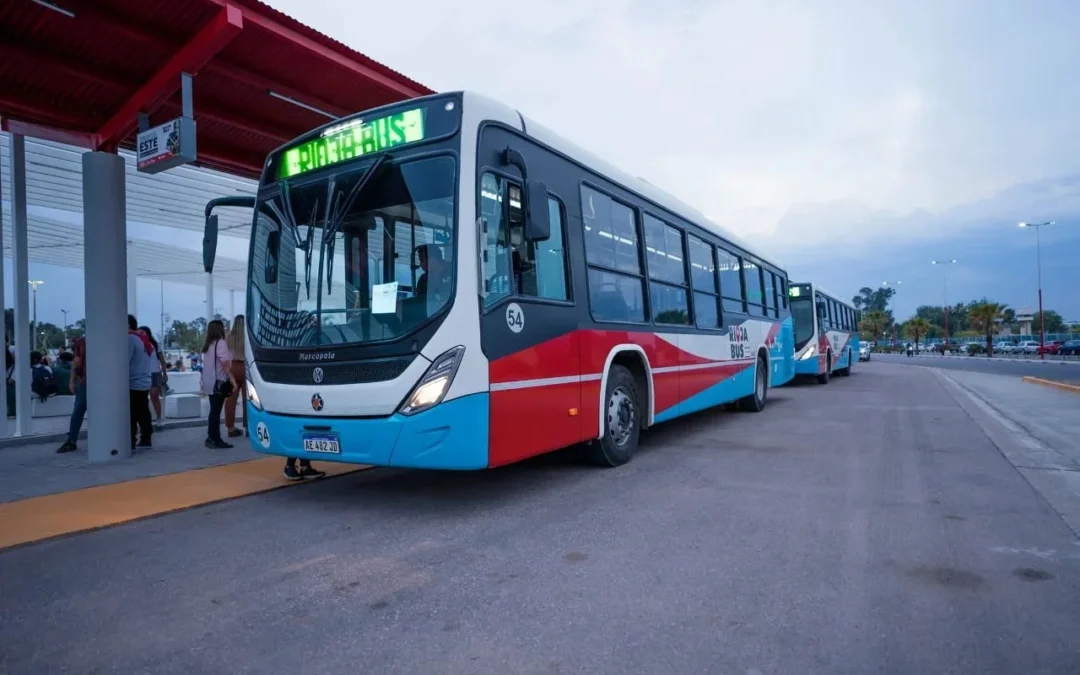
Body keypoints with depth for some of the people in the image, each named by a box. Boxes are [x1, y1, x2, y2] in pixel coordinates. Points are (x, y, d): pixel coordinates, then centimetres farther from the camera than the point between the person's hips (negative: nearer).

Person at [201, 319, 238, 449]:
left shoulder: (207, 345, 16)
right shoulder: (220, 343, -10)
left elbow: (209, 363, 15)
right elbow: (225, 363, -18)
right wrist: (232, 379, -18)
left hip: (209, 382, 8)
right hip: (218, 382, -8)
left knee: (214, 411, 11)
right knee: (215, 411, -5)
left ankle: (214, 438, 15)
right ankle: (213, 439, -2)